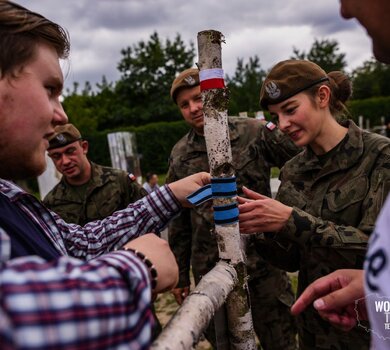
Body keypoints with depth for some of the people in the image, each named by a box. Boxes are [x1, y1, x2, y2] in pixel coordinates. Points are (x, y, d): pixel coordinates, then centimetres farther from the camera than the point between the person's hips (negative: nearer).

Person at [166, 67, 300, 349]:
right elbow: (179, 221, 8)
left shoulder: (254, 132, -5)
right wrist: (180, 275, 11)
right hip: (209, 270, 3)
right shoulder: (179, 156, 4)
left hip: (262, 262, -2)